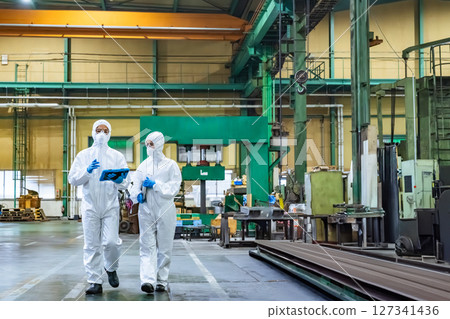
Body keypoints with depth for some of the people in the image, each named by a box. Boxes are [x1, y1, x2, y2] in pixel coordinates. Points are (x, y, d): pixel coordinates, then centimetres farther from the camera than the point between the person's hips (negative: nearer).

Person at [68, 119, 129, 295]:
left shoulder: (117, 156, 10)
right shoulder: (83, 155, 10)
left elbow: (126, 183, 5)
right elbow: (73, 179, 1)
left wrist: (120, 180, -18)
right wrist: (87, 171, -16)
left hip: (110, 205, 0)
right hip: (90, 205, 0)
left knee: (111, 242, -11)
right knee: (92, 245, 0)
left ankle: (111, 268, 19)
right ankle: (95, 282, 8)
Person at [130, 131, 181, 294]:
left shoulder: (170, 165, 1)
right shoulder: (143, 165, 10)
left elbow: (174, 188, -6)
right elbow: (135, 185, 8)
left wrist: (155, 184, -14)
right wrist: (137, 195, -12)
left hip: (165, 210, -2)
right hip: (146, 210, 2)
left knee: (164, 247, 4)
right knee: (147, 246, -7)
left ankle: (161, 280, 15)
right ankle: (147, 280, -14)